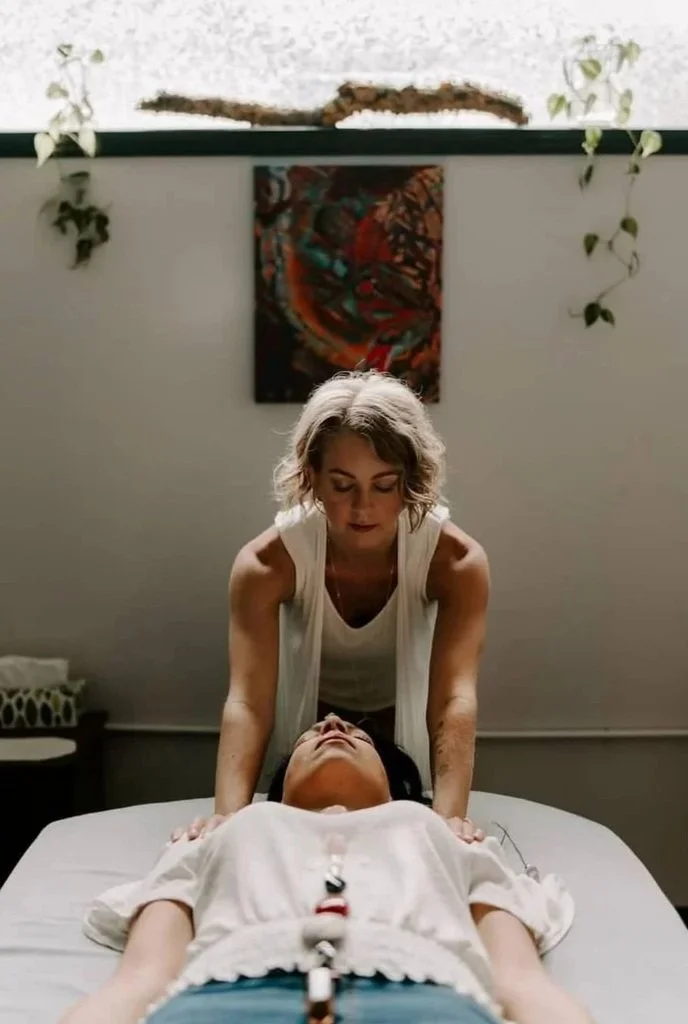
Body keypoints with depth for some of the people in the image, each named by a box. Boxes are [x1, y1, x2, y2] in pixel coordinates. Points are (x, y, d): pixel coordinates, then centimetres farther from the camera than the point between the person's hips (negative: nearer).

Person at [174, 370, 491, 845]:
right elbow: (247, 702, -38)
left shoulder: (457, 561, -30)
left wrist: (449, 816, -54)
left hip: (407, 736, 0)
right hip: (307, 733, 0)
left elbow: (455, 699, -40)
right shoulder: (267, 563, -31)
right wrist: (229, 815, -53)